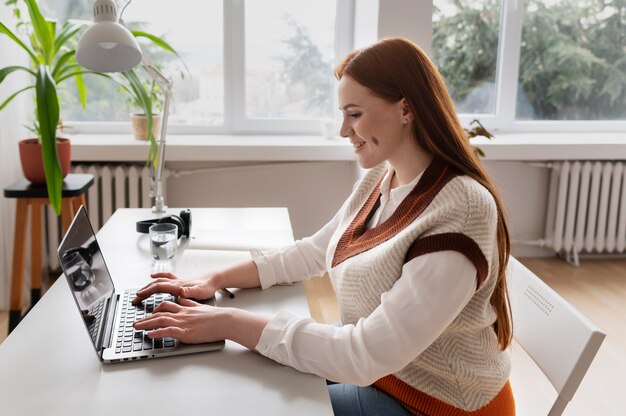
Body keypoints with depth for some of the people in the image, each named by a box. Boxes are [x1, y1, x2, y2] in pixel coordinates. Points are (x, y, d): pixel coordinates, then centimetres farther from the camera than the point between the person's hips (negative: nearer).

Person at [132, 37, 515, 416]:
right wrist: (215, 281, -4)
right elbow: (313, 252, 7)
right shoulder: (381, 179, -1)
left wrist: (228, 323, -30)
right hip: (376, 364, 7)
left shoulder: (459, 212, -30)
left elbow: (369, 355, -33)